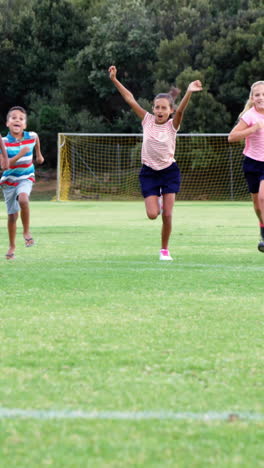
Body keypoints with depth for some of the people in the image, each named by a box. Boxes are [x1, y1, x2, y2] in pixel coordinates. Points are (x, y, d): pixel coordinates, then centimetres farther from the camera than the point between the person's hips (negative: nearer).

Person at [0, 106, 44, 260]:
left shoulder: (31, 136, -8)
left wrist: (39, 154, 30)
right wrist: (20, 155, -33)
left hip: (26, 179, 0)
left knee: (23, 199, -33)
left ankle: (27, 232, -15)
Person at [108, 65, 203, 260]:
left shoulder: (172, 125, -8)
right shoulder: (147, 120, -3)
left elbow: (181, 109, -28)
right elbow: (130, 99, -7)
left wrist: (189, 92, -47)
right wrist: (114, 80, -12)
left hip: (169, 172, -1)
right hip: (149, 172, 1)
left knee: (167, 215, -5)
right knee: (152, 214, -9)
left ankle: (165, 250, 13)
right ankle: (158, 202, 27)